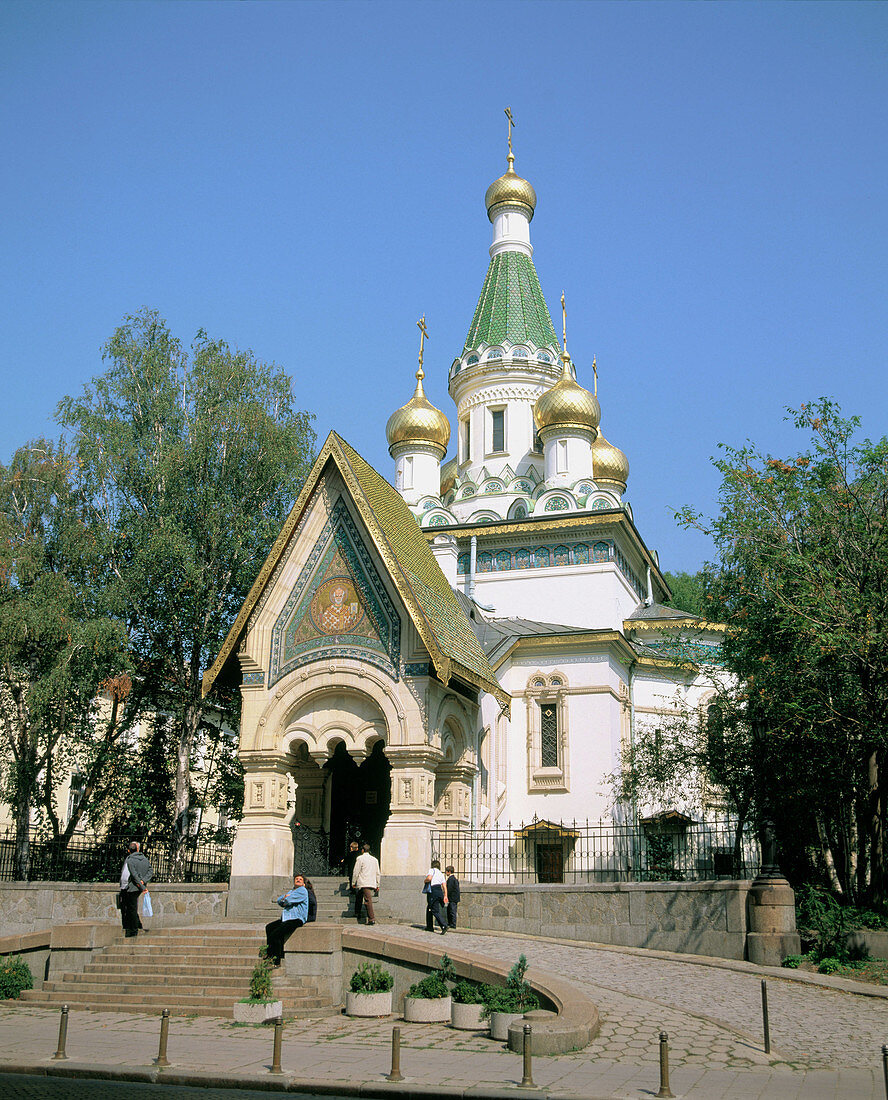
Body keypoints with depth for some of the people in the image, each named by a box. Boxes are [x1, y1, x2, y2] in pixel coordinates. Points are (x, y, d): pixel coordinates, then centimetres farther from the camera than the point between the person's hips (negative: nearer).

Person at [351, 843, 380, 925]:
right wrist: (377, 885, 19)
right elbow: (377, 873, 15)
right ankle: (357, 915, 23)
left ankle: (372, 919, -14)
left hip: (363, 883, -6)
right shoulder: (375, 859, 14)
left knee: (368, 900, -10)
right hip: (372, 883, 6)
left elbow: (356, 872, -4)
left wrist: (353, 882, 5)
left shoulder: (360, 858, -3)